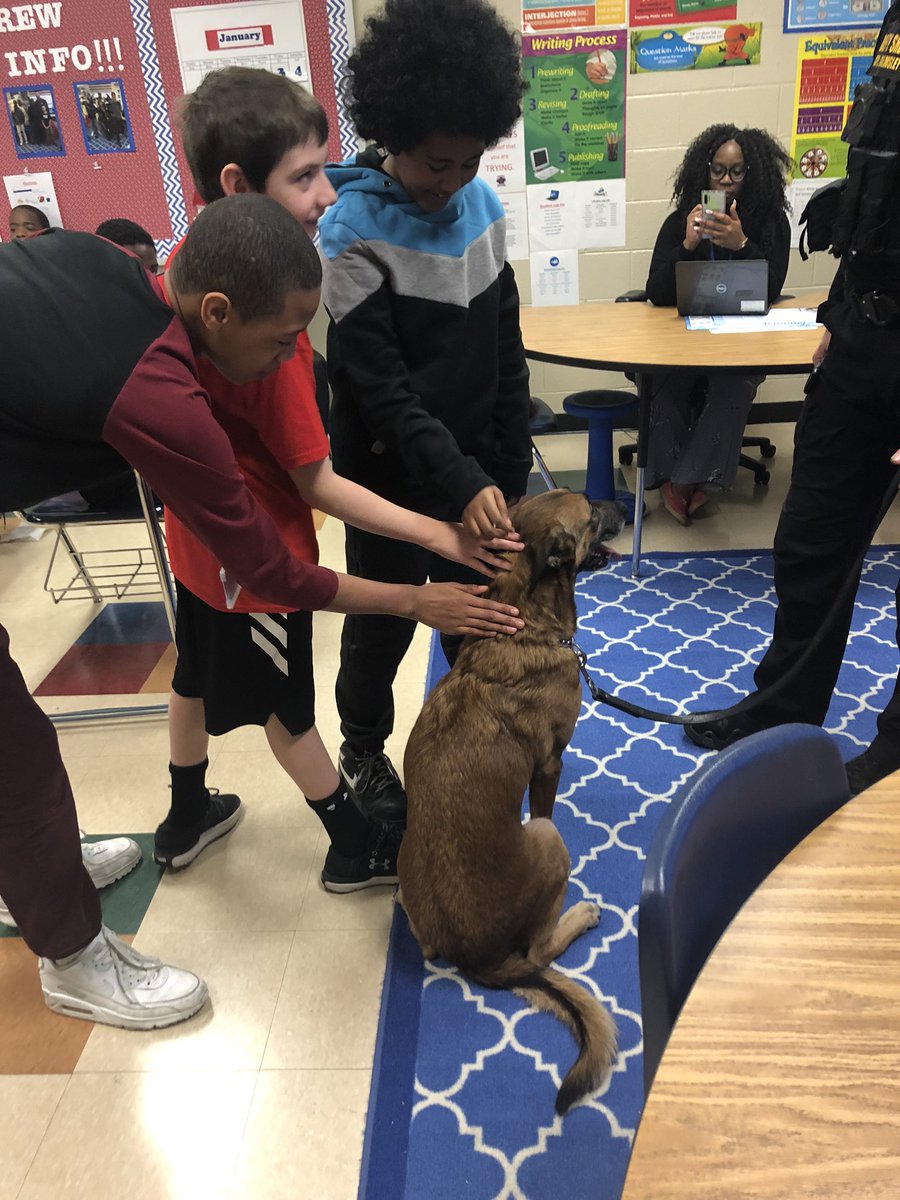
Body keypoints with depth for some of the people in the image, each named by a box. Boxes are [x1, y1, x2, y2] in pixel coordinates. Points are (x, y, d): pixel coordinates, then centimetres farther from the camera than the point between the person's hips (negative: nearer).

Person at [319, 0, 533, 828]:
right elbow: (379, 386, -20)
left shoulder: (481, 201, 0)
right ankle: (363, 753, 36)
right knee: (384, 623, 12)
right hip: (391, 473, -4)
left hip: (476, 462, 5)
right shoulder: (353, 230, -16)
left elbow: (505, 348, 5)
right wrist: (459, 483, -27)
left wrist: (508, 470, 4)